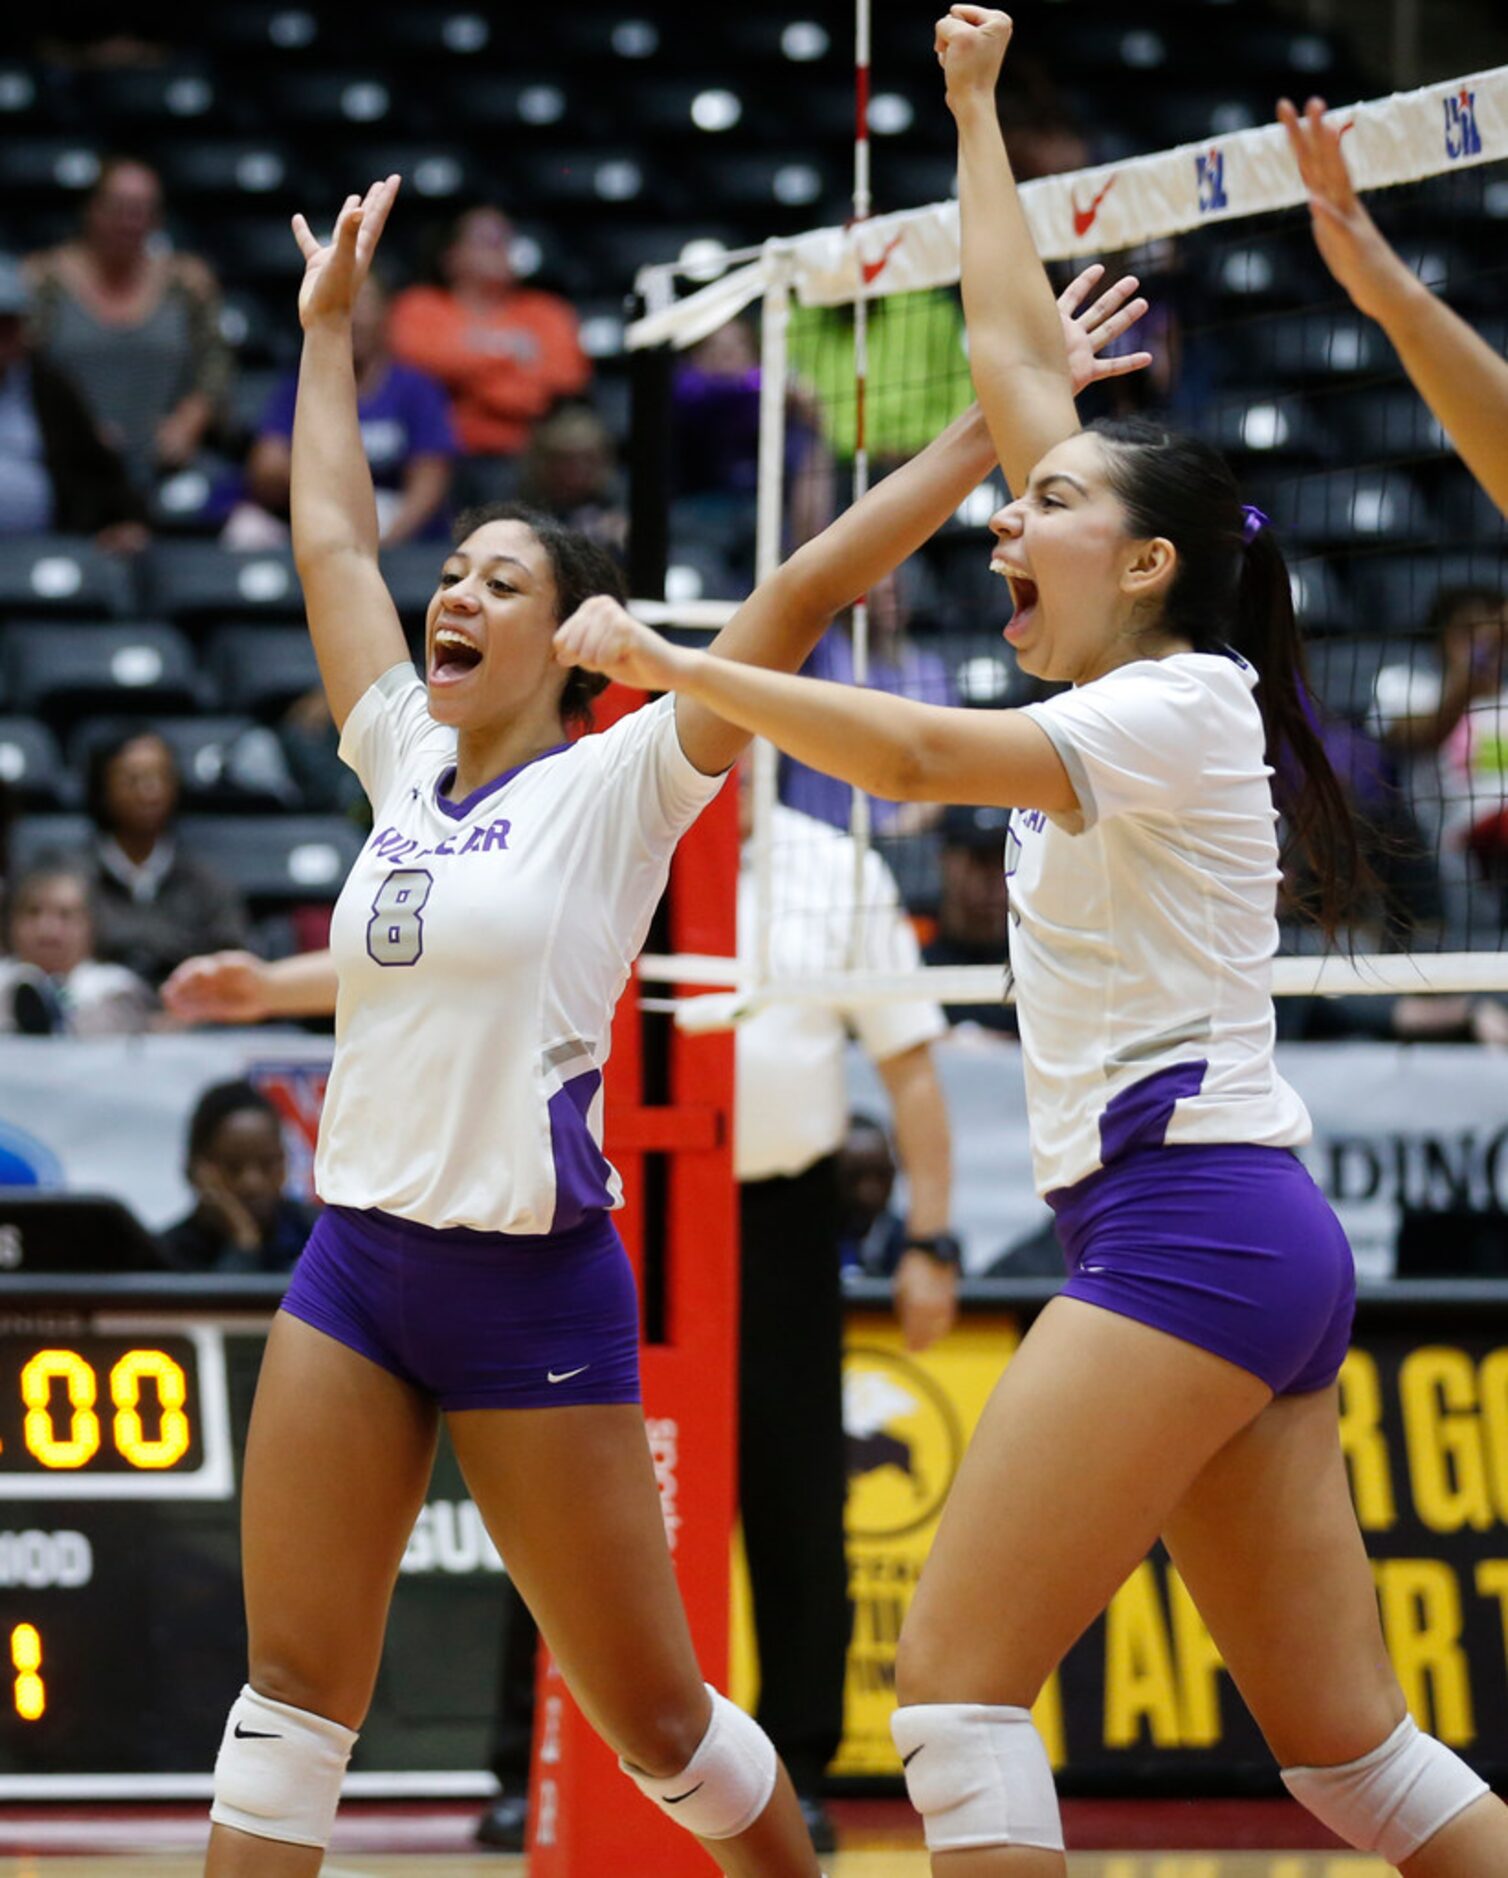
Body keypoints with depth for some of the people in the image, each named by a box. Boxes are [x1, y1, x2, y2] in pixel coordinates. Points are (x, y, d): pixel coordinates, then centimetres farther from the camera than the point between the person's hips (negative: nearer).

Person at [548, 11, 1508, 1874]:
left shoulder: (1178, 703, -7)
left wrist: (671, 663, -20)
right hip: (1247, 1246, 9)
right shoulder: (1124, 692, 15)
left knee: (954, 1682, -12)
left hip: (1182, 1223, -9)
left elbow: (920, 755, -25)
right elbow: (1012, 355, 22)